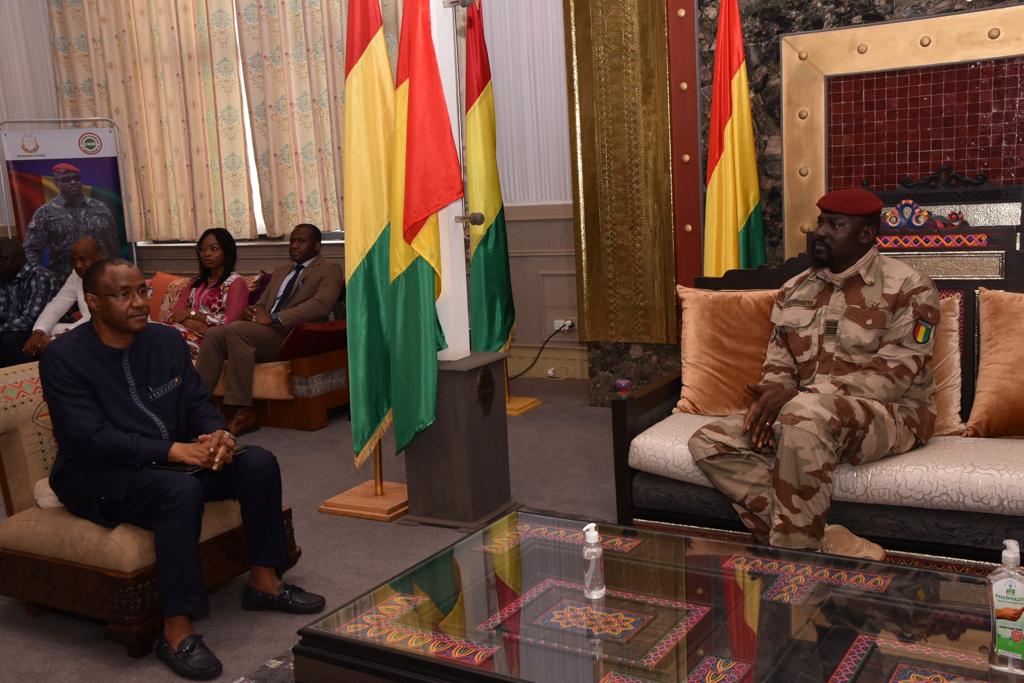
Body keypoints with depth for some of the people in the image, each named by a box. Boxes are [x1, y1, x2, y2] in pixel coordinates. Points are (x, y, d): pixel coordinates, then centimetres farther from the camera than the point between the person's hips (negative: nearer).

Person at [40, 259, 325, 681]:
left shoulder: (166, 339, 4)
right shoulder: (63, 357, -14)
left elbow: (198, 404, 6)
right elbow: (92, 438, -22)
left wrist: (216, 435, -19)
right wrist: (175, 451, -31)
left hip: (169, 462, 7)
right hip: (97, 476, -6)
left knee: (259, 462, -11)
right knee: (181, 490, -36)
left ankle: (263, 582, 1)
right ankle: (177, 631, -30)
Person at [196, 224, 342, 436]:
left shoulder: (330, 270, 5)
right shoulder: (281, 272, 31)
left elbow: (321, 305, -14)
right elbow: (262, 304, 28)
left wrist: (273, 318, -20)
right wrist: (251, 313, 0)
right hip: (265, 331, 7)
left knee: (236, 329, -31)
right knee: (213, 335, -18)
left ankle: (243, 411, -29)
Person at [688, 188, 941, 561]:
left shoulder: (908, 288, -6)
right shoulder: (795, 290, 14)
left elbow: (892, 376, -16)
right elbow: (778, 362, 13)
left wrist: (798, 394, -23)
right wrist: (771, 397, -13)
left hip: (888, 415, -6)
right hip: (802, 412, 7)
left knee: (806, 414, -40)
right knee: (708, 443, -13)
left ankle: (793, 550, -25)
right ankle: (827, 541, -25)